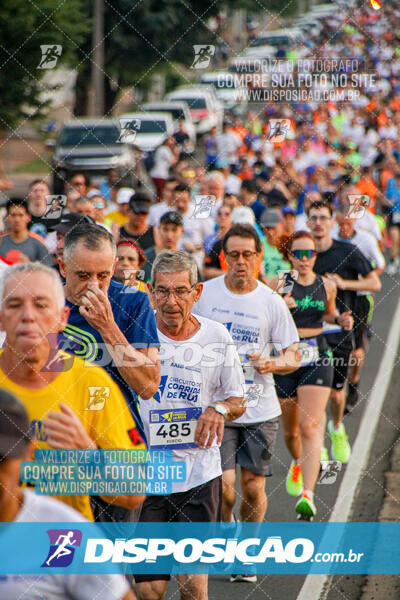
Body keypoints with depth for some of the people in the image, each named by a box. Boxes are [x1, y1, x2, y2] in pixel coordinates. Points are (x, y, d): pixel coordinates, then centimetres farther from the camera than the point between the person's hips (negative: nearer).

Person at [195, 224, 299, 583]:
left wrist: (273, 363, -16)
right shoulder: (204, 293, -1)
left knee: (253, 488, 4)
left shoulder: (271, 301, -1)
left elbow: (293, 356, 3)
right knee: (223, 487, -10)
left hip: (260, 409, 1)